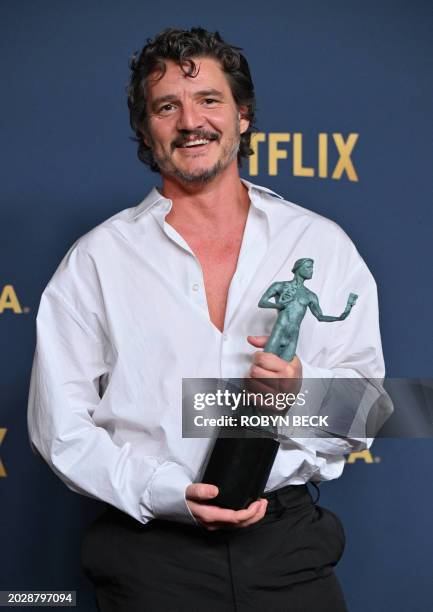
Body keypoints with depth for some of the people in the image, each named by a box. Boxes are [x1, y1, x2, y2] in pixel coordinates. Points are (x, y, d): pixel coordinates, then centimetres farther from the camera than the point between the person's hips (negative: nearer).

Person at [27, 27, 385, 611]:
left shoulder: (322, 245, 5)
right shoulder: (98, 259, 1)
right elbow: (60, 421, -1)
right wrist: (169, 494, -13)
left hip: (287, 547, 1)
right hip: (151, 551, -1)